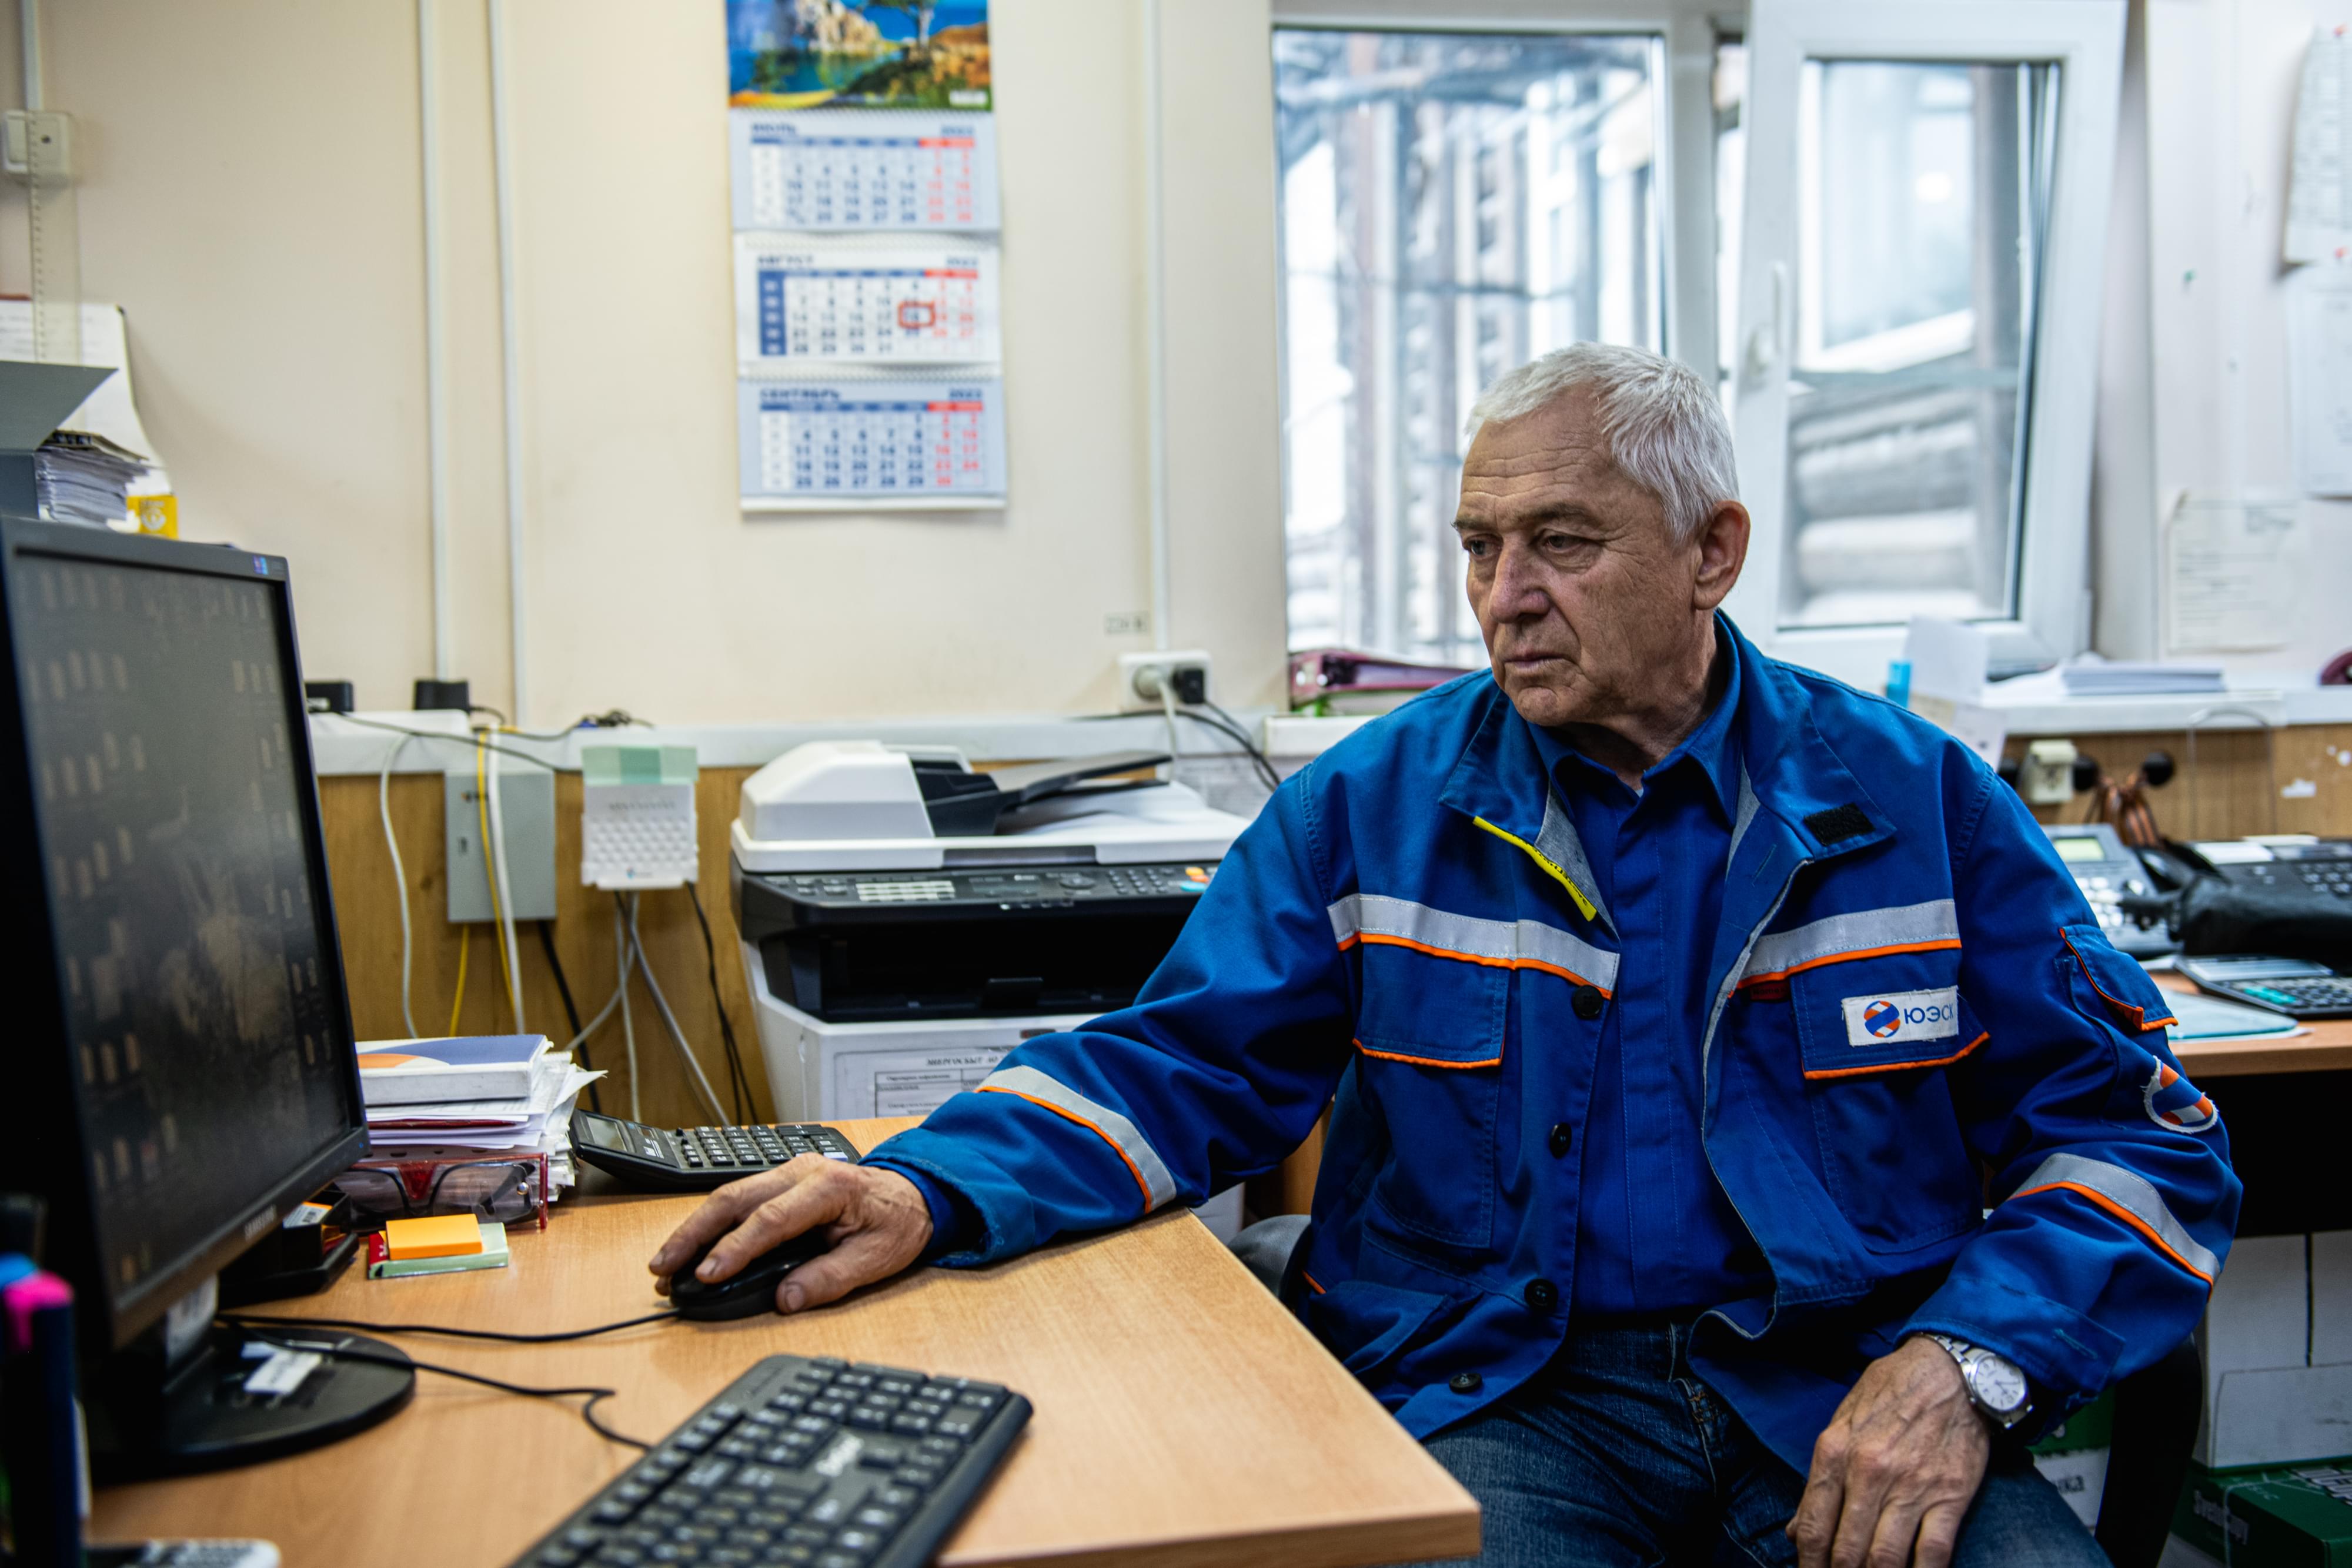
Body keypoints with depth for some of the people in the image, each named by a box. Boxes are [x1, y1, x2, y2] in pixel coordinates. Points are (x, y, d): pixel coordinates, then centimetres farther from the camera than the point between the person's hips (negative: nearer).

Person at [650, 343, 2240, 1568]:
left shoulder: (1913, 800, 4)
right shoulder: (1372, 807, 6)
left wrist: (1966, 1364, -14)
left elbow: (2137, 1126, 4)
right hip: (1505, 1403, 0)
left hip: (1841, 1402, 1)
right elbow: (1175, 1064, 4)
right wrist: (929, 1190, -15)